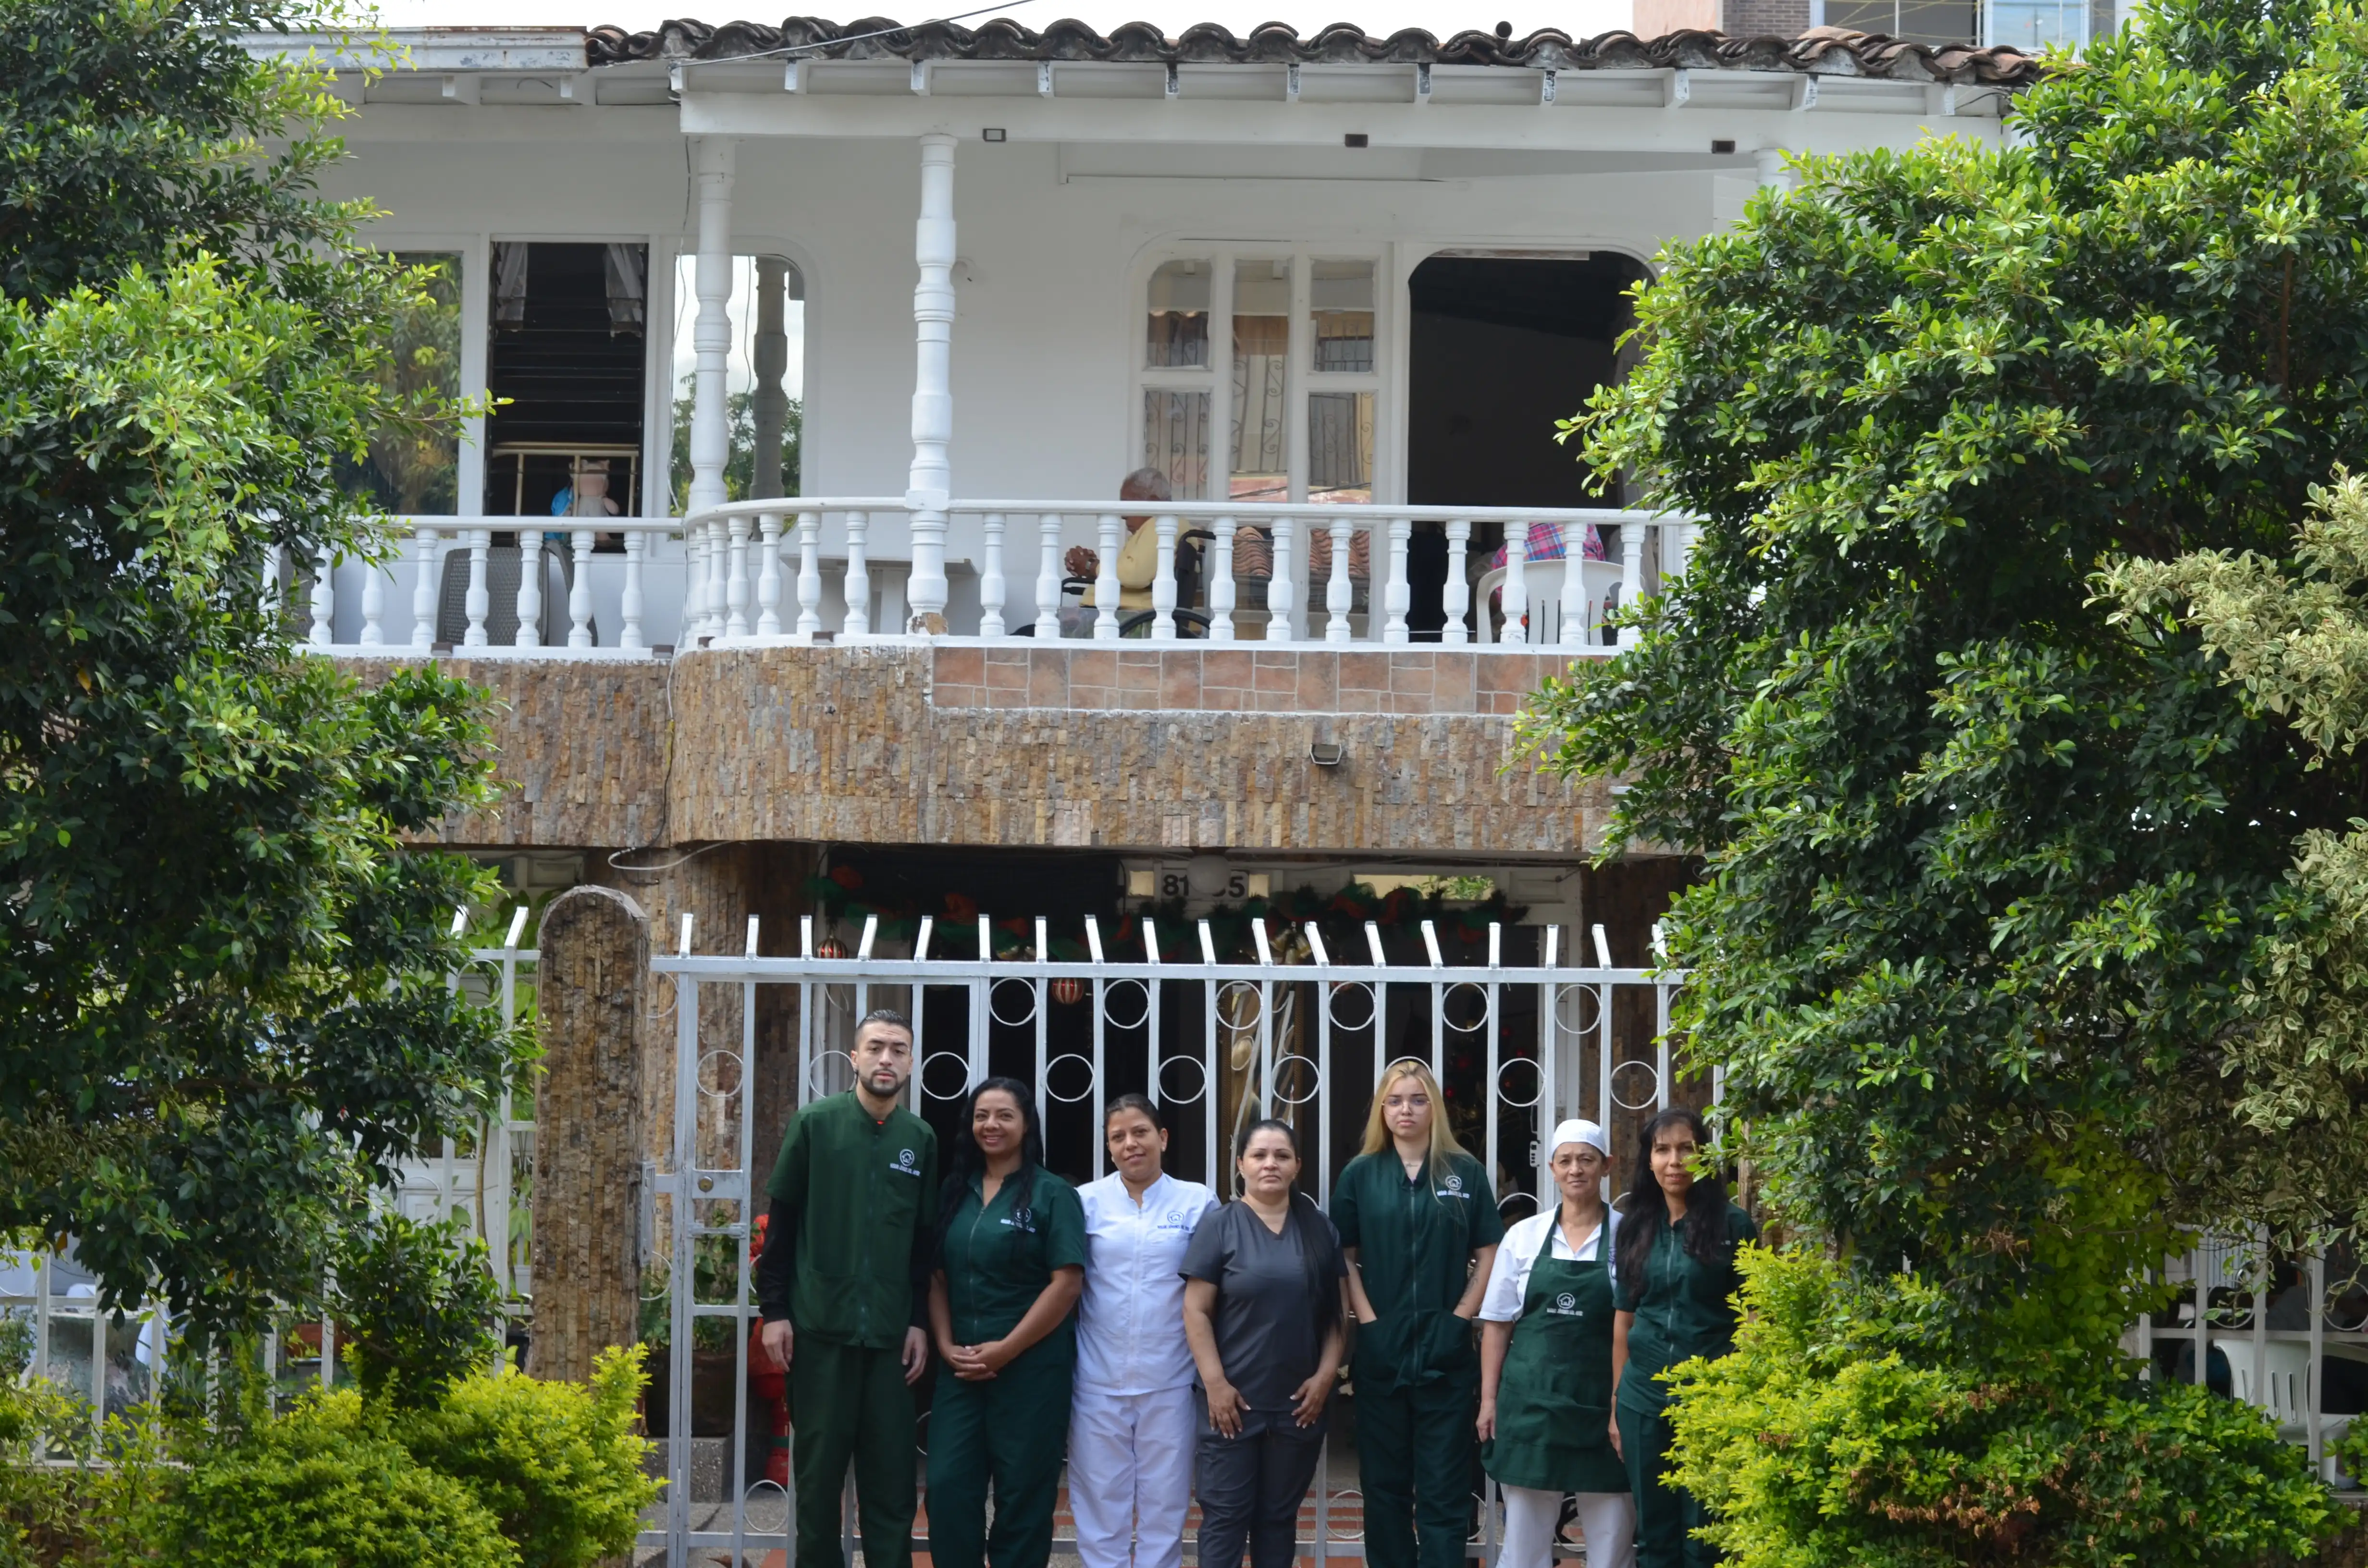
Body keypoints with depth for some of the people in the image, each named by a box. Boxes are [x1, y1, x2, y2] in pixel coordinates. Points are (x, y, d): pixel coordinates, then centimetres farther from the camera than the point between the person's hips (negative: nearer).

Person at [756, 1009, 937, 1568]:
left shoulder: (921, 1140, 8)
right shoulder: (815, 1124, 0)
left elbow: (926, 1241, 11)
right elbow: (781, 1223, 0)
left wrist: (920, 1321, 4)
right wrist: (774, 1310, -5)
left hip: (890, 1334, 2)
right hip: (820, 1329, -2)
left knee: (891, 1474, 1)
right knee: (818, 1468, 4)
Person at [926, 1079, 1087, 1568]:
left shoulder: (1053, 1194, -4)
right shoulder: (955, 1192, 11)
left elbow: (1067, 1284, -11)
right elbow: (938, 1276, 11)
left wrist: (1005, 1350, -14)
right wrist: (946, 1345, -4)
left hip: (1031, 1367, -4)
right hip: (961, 1368, 4)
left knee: (1023, 1493, 2)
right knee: (948, 1487, -1)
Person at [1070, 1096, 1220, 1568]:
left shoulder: (1198, 1202, 2)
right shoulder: (1086, 1202, 3)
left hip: (1169, 1382, 0)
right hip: (1098, 1381, 0)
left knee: (1164, 1502, 6)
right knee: (1100, 1500, 4)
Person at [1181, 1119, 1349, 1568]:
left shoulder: (1319, 1228, 7)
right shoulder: (1219, 1225, -2)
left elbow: (1338, 1311, 9)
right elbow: (1196, 1312, -5)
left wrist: (1325, 1375, -3)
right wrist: (1216, 1384, -13)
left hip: (1299, 1402, 3)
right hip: (1234, 1401, -3)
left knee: (1280, 1515, 11)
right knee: (1226, 1515, -2)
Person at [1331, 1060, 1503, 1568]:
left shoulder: (1465, 1173, 4)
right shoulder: (1360, 1175, 6)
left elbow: (1488, 1254, 3)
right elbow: (1343, 1257, 5)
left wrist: (1461, 1317, -6)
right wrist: (1367, 1319, -5)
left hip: (1446, 1351, -1)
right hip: (1380, 1350, 1)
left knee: (1444, 1488, -1)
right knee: (1385, 1484, 7)